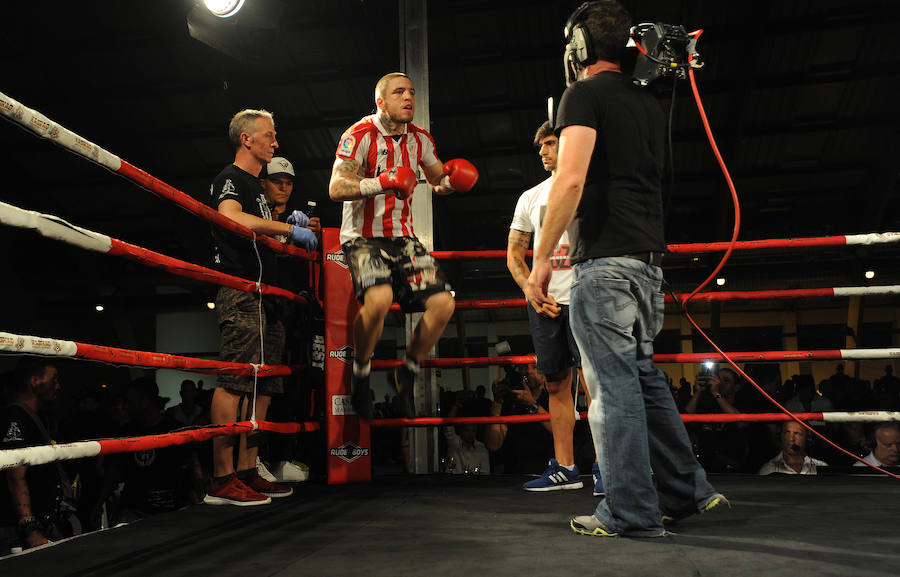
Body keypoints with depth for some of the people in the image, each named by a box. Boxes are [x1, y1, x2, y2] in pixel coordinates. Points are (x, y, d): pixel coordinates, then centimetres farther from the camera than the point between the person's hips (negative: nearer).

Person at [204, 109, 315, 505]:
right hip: (240, 292, -10)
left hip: (265, 295, 10)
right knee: (235, 382, -14)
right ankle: (222, 481, -13)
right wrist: (289, 229, -20)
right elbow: (232, 217, -24)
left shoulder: (256, 186, 27)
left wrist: (289, 224, 18)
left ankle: (248, 472, 13)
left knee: (262, 387, 8)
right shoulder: (230, 178, -3)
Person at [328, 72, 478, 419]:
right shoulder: (360, 135, -9)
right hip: (363, 238, -6)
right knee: (379, 299, -33)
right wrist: (383, 182, -33)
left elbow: (438, 181, 25)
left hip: (403, 238, 6)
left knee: (443, 304, -9)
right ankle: (360, 374, -5)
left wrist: (452, 179, 0)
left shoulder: (419, 139, 10)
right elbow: (336, 188, -19)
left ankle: (407, 374, 14)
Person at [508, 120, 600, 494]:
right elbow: (514, 253, 15)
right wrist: (532, 292, -1)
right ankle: (565, 468, 14)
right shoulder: (530, 197, 16)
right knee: (556, 383, 7)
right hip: (543, 302, 5)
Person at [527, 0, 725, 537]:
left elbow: (571, 180, -16)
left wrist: (542, 257, -12)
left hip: (604, 258, -8)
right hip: (649, 258, 8)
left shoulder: (586, 94, -4)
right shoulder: (649, 103, 20)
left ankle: (630, 511, 1)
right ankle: (686, 490, 21)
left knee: (613, 382, -4)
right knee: (644, 376, 16)